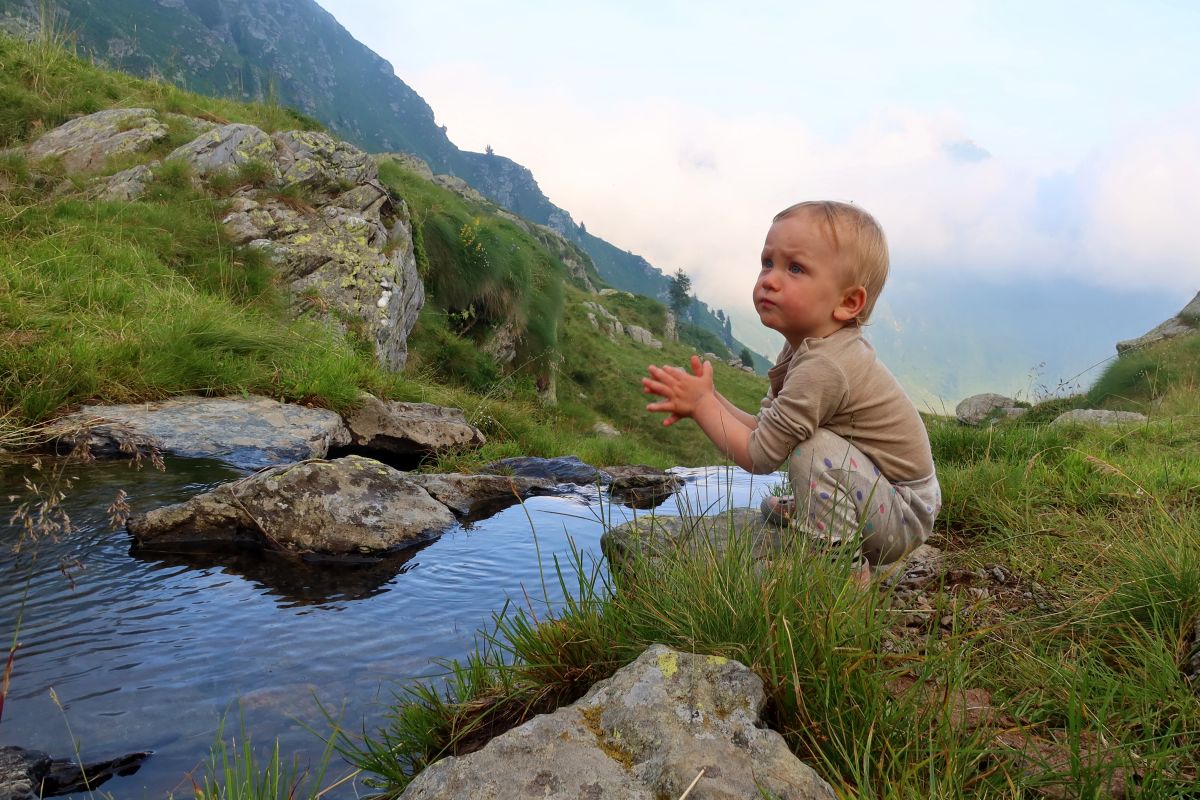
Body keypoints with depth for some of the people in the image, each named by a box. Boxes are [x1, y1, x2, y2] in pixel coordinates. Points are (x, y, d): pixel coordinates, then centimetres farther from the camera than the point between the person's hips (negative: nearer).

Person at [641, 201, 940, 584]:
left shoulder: (822, 367, -30)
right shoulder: (806, 348, 0)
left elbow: (758, 454, -25)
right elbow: (766, 429, 0)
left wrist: (702, 403, -17)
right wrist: (707, 400, -13)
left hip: (905, 517, -9)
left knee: (816, 450, -29)